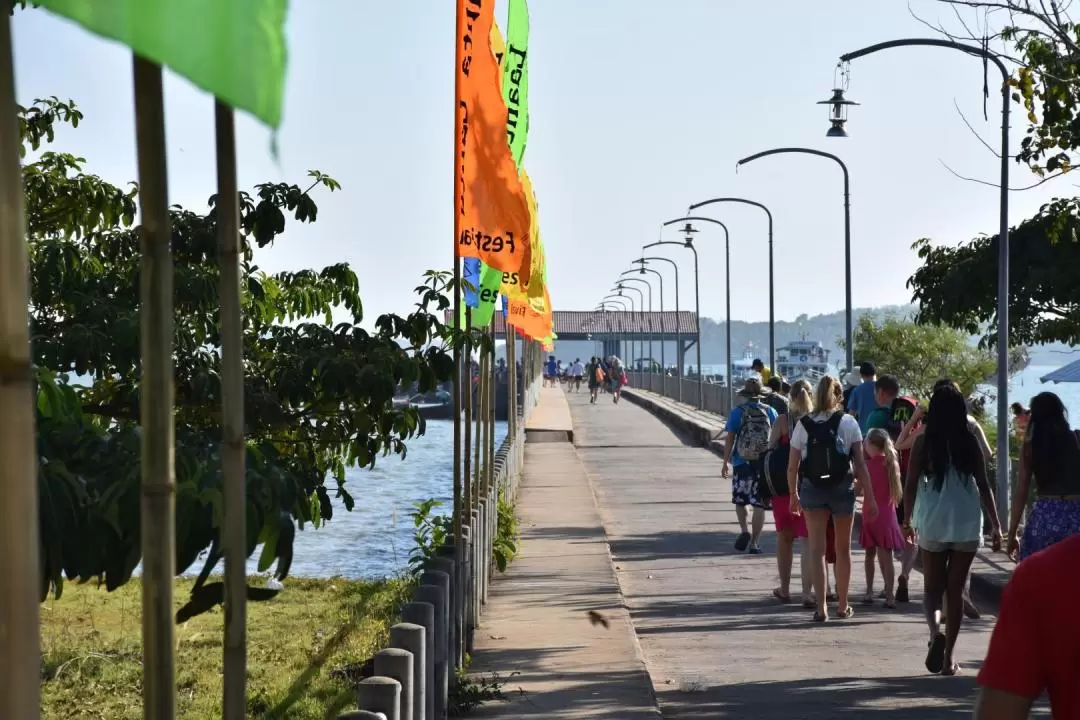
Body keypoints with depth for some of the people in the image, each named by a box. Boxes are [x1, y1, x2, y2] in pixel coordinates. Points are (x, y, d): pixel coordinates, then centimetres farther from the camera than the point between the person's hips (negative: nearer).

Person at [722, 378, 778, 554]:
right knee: (759, 504, 4)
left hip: (742, 463, -1)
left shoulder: (737, 412, -3)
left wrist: (726, 462, 4)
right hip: (764, 464, 1)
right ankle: (754, 543, 2)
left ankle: (744, 530, -4)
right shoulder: (770, 412, 2)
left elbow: (729, 439, -3)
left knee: (740, 500, 16)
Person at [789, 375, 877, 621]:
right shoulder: (848, 423, -4)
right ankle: (843, 606, 26)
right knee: (843, 549, 15)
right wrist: (869, 496, -2)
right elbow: (860, 463, -6)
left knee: (817, 549, 3)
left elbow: (792, 467, 0)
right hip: (842, 488, 0)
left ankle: (821, 607, -7)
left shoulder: (803, 425, -1)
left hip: (812, 490, 0)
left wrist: (794, 494, 13)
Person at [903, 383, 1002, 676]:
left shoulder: (923, 442, -3)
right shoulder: (970, 442, -1)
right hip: (966, 524, 1)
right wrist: (996, 525, 7)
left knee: (933, 588, 11)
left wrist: (907, 520, 12)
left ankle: (935, 630, -19)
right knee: (955, 590, 10)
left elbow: (910, 485, -1)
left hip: (932, 523, -1)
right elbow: (983, 486, 0)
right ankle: (948, 658, 12)